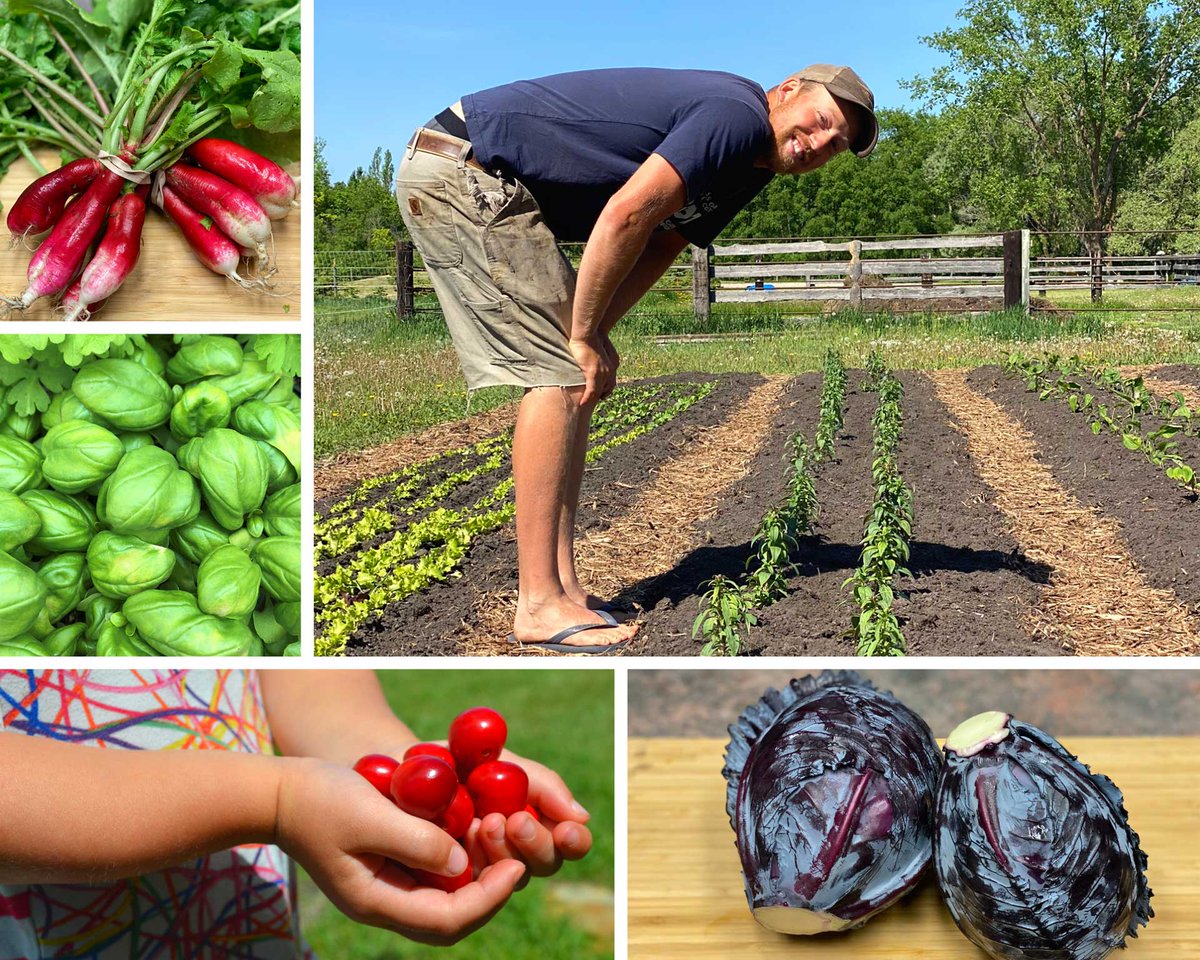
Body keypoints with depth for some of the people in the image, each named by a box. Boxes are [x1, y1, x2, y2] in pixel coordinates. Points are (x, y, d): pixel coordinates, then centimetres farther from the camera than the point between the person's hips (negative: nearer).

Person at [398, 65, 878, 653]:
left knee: (573, 374, 7)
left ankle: (563, 586, 8)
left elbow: (656, 250, 10)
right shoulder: (738, 115, -17)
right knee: (561, 376, -13)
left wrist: (586, 336, -4)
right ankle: (540, 606, -11)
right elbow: (624, 217, -25)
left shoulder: (749, 170, 14)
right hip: (462, 173, -10)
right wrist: (583, 335, -15)